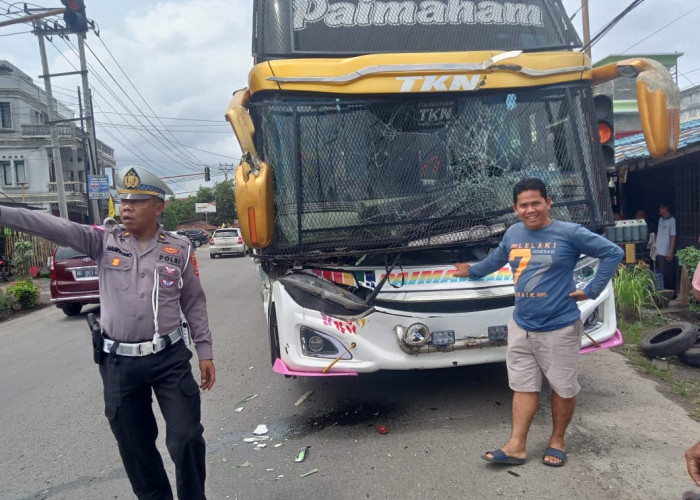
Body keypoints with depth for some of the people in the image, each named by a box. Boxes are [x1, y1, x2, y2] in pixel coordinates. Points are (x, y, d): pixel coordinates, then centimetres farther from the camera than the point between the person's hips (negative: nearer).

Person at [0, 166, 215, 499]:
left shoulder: (179, 248, -1)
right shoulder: (104, 239, 1)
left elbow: (194, 303, 4)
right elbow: (52, 226, -11)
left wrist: (204, 352, 3)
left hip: (170, 358, -1)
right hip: (118, 362, 2)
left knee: (186, 438, 2)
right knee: (134, 445, 14)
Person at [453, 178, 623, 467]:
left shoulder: (569, 233, -11)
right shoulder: (512, 234, 5)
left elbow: (613, 253, -8)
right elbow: (497, 259, 25)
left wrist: (592, 290, -10)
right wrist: (472, 271, 37)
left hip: (560, 328, -4)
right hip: (521, 327, 5)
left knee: (563, 388, 11)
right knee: (523, 387, 10)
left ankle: (557, 441, 31)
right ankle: (516, 446, 16)